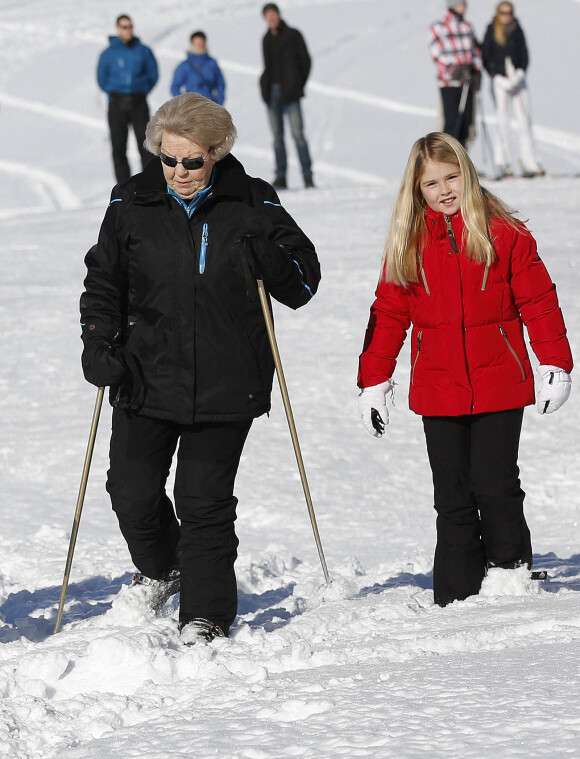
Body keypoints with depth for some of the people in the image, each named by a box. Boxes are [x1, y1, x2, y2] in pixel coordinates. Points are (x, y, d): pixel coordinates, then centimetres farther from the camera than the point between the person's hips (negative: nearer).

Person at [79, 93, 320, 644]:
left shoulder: (252, 205, -3)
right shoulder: (132, 205, 1)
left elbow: (302, 285, 3)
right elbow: (103, 282, 12)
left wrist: (266, 253, -17)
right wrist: (99, 340, -3)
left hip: (225, 385, -2)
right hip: (146, 375, 2)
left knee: (205, 501, -1)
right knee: (132, 492, 2)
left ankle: (206, 615, 11)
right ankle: (160, 569, 34)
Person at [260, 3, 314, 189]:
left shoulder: (293, 35, 0)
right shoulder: (266, 39, 15)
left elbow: (305, 61, 1)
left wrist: (298, 86, 0)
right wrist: (266, 86, 7)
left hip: (289, 92, -5)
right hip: (272, 93, 5)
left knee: (298, 134, -11)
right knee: (277, 136, 2)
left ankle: (307, 175, -9)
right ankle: (280, 177, 4)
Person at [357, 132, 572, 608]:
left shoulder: (503, 233, 0)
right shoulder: (408, 243, 5)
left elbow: (538, 300, 2)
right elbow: (388, 314, 10)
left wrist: (555, 366, -2)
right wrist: (373, 381, 8)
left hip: (499, 388, -2)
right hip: (439, 391, 2)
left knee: (496, 488, -6)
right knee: (453, 498, 5)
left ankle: (512, 573, 11)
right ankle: (457, 597, 10)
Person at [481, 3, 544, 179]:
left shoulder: (518, 31, 8)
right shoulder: (491, 31, 1)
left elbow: (524, 56, 8)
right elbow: (485, 58, 0)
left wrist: (519, 74, -8)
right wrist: (498, 78, -11)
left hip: (518, 79, 3)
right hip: (499, 81, -3)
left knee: (524, 120, -1)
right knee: (502, 122, -6)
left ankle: (529, 163, 1)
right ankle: (503, 165, -3)